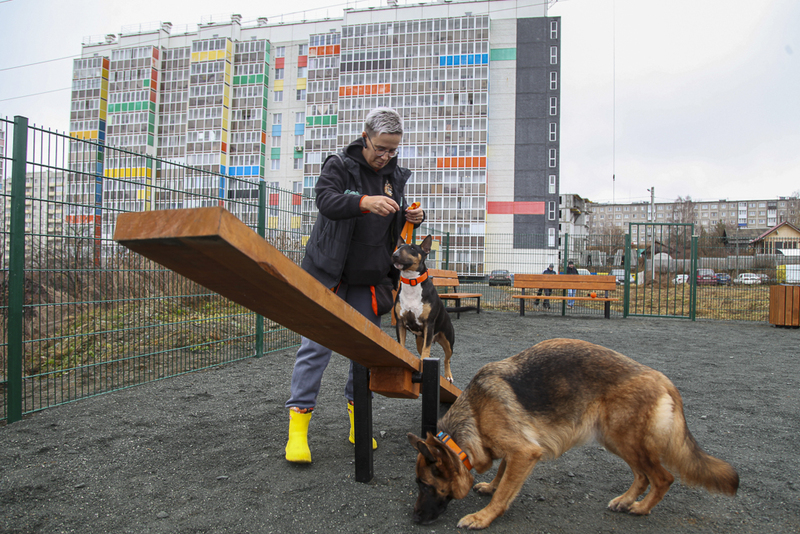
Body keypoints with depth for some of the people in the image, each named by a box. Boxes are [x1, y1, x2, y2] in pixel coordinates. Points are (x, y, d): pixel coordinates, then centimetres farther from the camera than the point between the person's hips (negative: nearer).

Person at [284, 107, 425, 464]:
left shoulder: (397, 176, 9)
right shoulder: (339, 165, -6)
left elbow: (400, 219, 18)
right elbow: (326, 200, -23)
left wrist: (414, 217, -6)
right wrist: (364, 202, -42)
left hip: (369, 279, 5)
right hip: (329, 273, -4)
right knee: (316, 346, -5)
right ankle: (298, 424, 2)